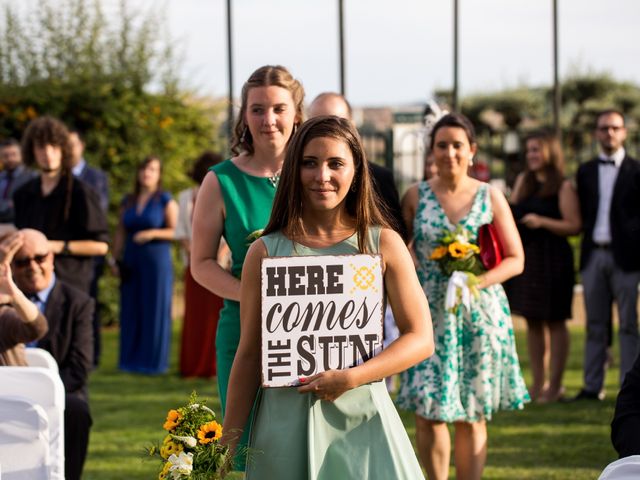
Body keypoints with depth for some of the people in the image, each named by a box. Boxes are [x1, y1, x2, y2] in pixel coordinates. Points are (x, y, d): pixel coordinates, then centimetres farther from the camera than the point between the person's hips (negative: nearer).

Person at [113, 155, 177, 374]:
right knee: (131, 311, 3)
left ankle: (154, 361, 4)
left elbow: (176, 232, -4)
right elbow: (120, 233, 14)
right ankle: (131, 359, 9)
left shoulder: (165, 200, -1)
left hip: (157, 261, -4)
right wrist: (116, 260, 7)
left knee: (155, 310, -2)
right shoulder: (128, 201, 12)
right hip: (131, 263, 4)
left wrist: (153, 233, -17)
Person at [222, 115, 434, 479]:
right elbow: (249, 355, 4)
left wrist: (350, 378, -14)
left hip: (363, 419, 0)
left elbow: (421, 339, -2)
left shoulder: (384, 244, 0)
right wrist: (228, 446, 2)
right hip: (286, 423, 0)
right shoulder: (265, 252, 1)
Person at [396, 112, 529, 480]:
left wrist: (477, 281, -14)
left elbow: (516, 259, 1)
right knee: (429, 413, -3)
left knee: (472, 416, 4)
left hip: (479, 314, 0)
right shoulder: (416, 196, 2)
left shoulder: (490, 197, 2)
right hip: (430, 314, 0)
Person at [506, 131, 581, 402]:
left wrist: (542, 222, -21)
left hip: (552, 258, -6)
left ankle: (555, 385, 5)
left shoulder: (563, 187, -6)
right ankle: (537, 383, 17)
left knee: (554, 322, 0)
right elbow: (512, 215, 16)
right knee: (532, 321, 9)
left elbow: (574, 226, -12)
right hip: (525, 256, 6)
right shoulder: (523, 181, 12)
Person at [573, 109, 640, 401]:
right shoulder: (586, 172, 12)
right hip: (593, 254, 4)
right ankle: (592, 387, 9)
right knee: (595, 325, 7)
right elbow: (581, 213, 14)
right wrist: (587, 237, 3)